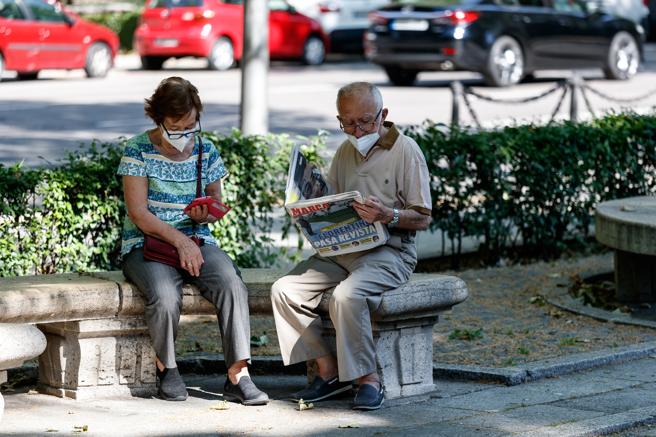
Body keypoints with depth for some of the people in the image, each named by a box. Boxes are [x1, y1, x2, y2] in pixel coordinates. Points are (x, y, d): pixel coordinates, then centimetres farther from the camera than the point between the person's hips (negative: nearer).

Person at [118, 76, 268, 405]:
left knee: (232, 286, -27)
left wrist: (204, 215, -9)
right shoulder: (138, 150, -4)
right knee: (166, 297, -34)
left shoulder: (206, 151, 8)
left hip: (197, 241, 4)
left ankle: (238, 376, -26)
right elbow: (139, 214, -10)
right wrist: (179, 239, -20)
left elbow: (217, 205, 16)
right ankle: (166, 369, -8)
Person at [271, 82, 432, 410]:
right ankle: (328, 371, -7)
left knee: (346, 295, -35)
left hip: (390, 251, -7)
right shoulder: (346, 151, 17)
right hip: (343, 248, 7)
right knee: (285, 290, -12)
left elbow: (422, 218, -7)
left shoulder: (406, 151, -4)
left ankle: (368, 380, -22)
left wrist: (388, 216, -26)